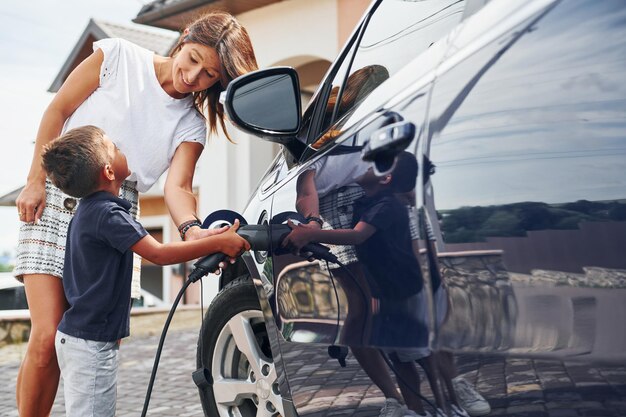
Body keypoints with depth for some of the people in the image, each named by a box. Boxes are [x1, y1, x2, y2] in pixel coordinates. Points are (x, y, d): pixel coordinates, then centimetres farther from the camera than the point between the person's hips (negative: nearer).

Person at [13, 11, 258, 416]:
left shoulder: (191, 126, 5)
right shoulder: (118, 57, 0)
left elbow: (177, 185, -9)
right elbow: (58, 111, 3)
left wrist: (193, 230, -30)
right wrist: (36, 181, -3)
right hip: (56, 200, -2)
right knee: (47, 340, -10)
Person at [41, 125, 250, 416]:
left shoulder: (87, 209, 8)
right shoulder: (107, 214, -22)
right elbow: (159, 253, -25)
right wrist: (219, 242, -24)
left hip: (75, 335, 10)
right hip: (92, 343, -10)